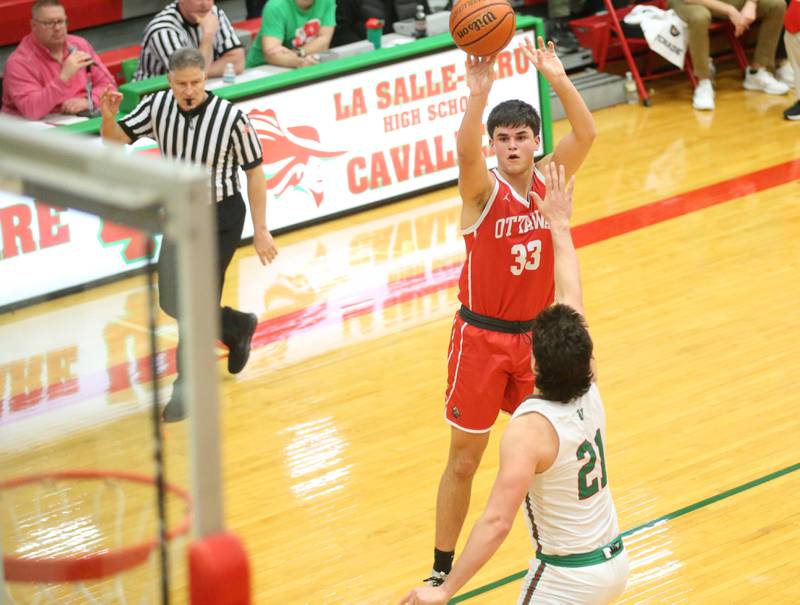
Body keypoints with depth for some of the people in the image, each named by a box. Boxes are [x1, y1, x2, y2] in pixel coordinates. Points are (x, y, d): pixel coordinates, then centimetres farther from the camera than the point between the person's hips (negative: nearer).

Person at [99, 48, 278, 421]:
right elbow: (116, 140, -1)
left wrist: (260, 230, -9)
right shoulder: (158, 106, -10)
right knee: (171, 303, 13)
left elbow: (254, 171, -13)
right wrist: (108, 117, -25)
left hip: (221, 219, -5)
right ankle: (238, 327, 40)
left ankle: (188, 386, 12)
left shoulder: (230, 117, -22)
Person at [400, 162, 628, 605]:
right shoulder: (589, 391, -5)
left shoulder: (529, 429, -24)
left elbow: (497, 521, -30)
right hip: (614, 561, 8)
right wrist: (560, 225, 17)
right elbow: (572, 303, 8)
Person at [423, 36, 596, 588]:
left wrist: (558, 79, -34)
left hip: (535, 334, 3)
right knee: (464, 461, 5)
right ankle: (442, 571, 18)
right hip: (481, 336, -3)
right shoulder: (483, 189, -14)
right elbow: (466, 152, -37)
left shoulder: (549, 179, -3)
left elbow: (586, 133, -19)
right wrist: (479, 93, -52)